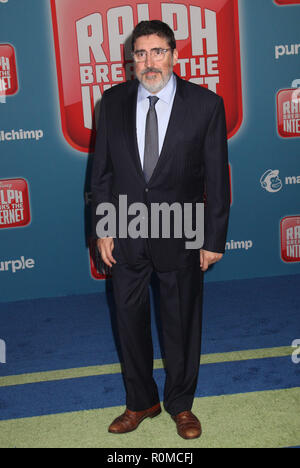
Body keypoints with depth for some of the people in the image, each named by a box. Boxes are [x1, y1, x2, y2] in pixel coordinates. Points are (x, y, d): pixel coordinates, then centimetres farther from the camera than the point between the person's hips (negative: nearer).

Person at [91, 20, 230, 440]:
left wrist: (214, 238, -5)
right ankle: (141, 402, 37)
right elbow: (102, 169, 4)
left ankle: (181, 404, 36)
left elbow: (216, 177, -5)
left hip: (180, 237, -2)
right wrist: (102, 228, 0)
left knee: (182, 324, 12)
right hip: (124, 237, 3)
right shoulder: (113, 101, 0)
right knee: (130, 321, 15)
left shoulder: (206, 104, -8)